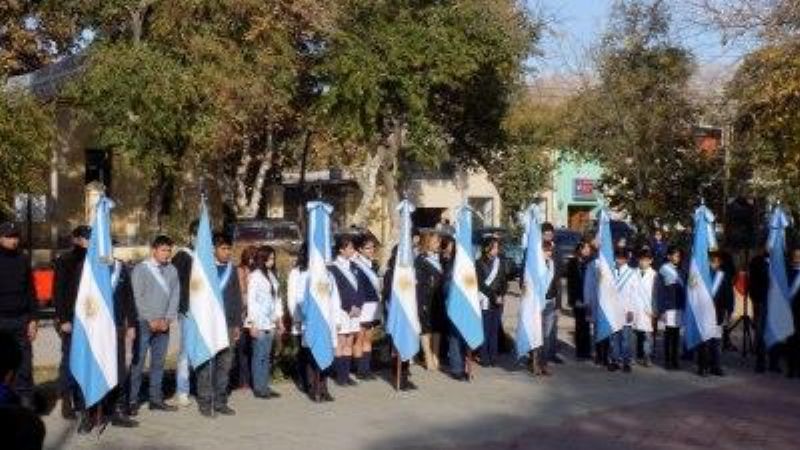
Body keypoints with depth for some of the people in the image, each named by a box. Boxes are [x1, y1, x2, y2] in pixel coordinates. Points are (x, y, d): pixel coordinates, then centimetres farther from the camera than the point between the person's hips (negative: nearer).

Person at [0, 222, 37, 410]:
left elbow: (30, 291, 10)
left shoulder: (22, 260, 8)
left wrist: (32, 319, 3)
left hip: (21, 319, 2)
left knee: (24, 364, 2)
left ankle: (25, 401, 7)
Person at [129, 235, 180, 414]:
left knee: (159, 362, 9)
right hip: (144, 323, -5)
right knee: (138, 362, -5)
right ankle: (132, 401, -1)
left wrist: (168, 319, -3)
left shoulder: (172, 270, 9)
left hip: (163, 324, 5)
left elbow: (175, 295, 7)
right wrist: (151, 320, -10)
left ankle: (156, 399, 16)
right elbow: (137, 297, -8)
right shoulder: (141, 269, -4)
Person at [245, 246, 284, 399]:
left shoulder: (272, 275, 14)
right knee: (259, 356, -3)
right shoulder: (255, 276, -7)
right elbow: (251, 300, -9)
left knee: (267, 356, 8)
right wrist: (253, 323, -12)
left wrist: (279, 319, 15)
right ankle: (258, 388, 3)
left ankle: (265, 386, 12)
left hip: (270, 322, 6)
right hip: (259, 323, -6)